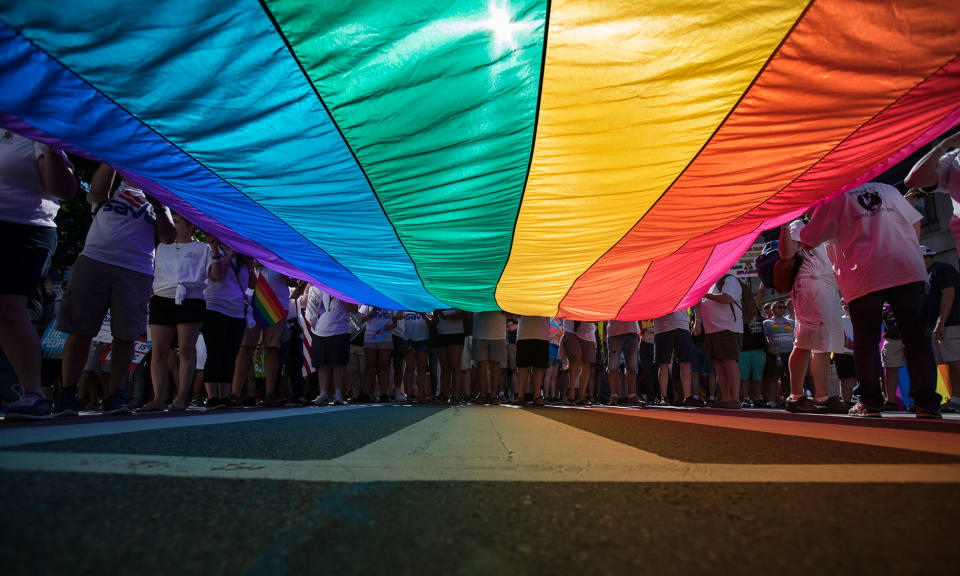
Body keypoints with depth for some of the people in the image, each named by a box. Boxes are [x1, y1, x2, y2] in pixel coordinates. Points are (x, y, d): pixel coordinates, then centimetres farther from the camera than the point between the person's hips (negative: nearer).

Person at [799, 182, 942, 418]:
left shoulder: (834, 200, 5)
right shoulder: (888, 189, 21)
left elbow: (807, 242, 3)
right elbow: (915, 224, 25)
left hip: (863, 277, -4)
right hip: (908, 271, 4)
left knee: (865, 342, 3)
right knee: (916, 339, 7)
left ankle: (869, 403, 4)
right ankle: (927, 403, 6)